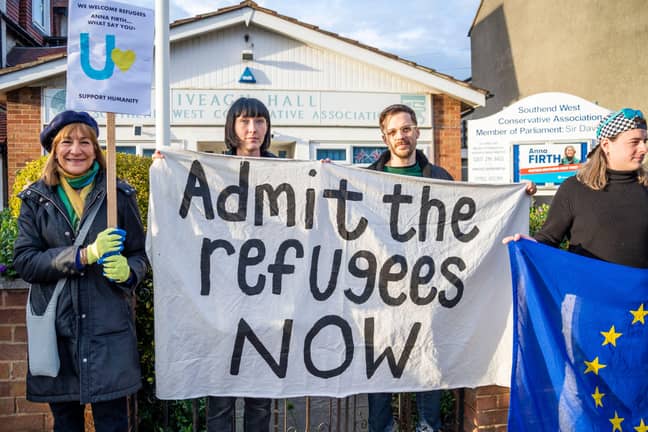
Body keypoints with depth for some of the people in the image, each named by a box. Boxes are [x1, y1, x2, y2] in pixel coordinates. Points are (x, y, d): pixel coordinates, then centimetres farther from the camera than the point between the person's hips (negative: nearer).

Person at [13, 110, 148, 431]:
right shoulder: (35, 199, 5)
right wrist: (84, 255, -17)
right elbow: (24, 261, -3)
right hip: (55, 327, 1)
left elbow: (140, 254, 6)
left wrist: (127, 271, -17)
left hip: (108, 328, -1)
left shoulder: (119, 195, 2)